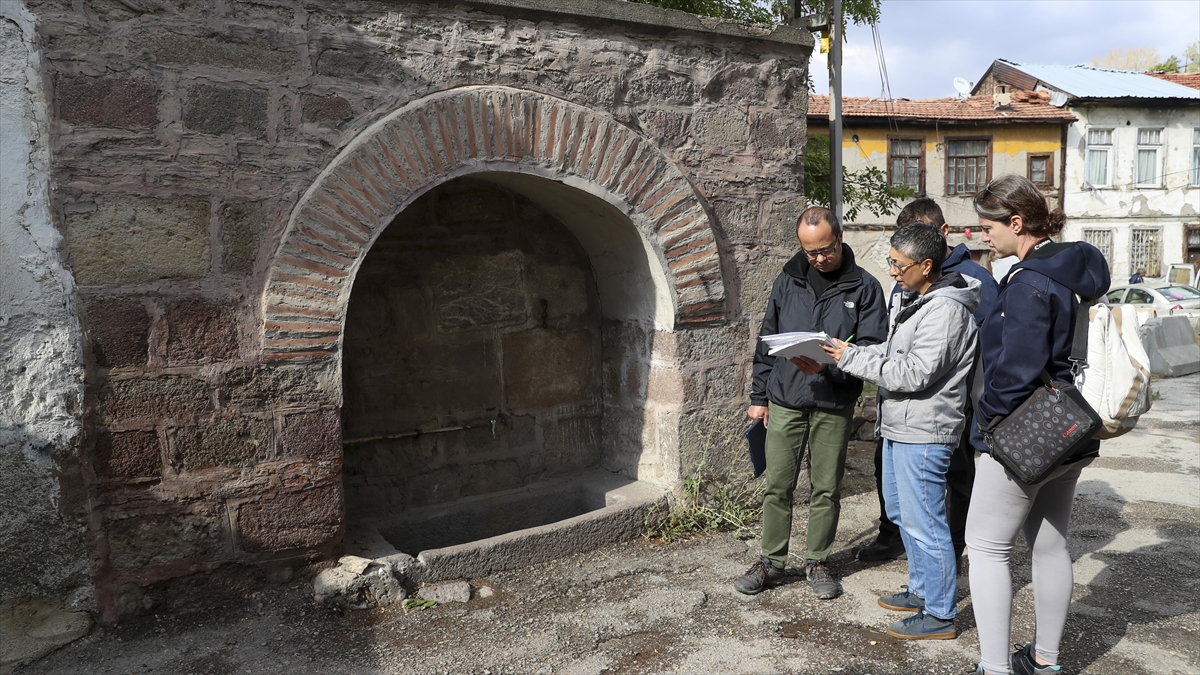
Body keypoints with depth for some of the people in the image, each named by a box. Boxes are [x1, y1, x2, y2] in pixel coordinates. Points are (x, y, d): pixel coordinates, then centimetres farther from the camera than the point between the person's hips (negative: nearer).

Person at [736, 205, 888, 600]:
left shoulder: (864, 287, -1)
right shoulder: (788, 280, 6)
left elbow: (872, 345, -7)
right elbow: (767, 340, 10)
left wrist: (828, 365, -23)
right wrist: (758, 396, 8)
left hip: (833, 405, -1)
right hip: (784, 401, 2)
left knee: (826, 489, 9)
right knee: (778, 486, 5)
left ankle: (817, 562, 24)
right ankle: (771, 563, 18)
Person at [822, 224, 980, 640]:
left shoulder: (945, 310, -20)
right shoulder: (916, 301, 13)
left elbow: (914, 374, -25)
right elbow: (892, 353, 15)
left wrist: (852, 358, -20)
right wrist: (841, 355, 3)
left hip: (923, 434, -11)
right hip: (900, 427, 11)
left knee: (923, 522, -2)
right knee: (901, 511, 21)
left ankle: (940, 615, 12)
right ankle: (922, 590, 37)